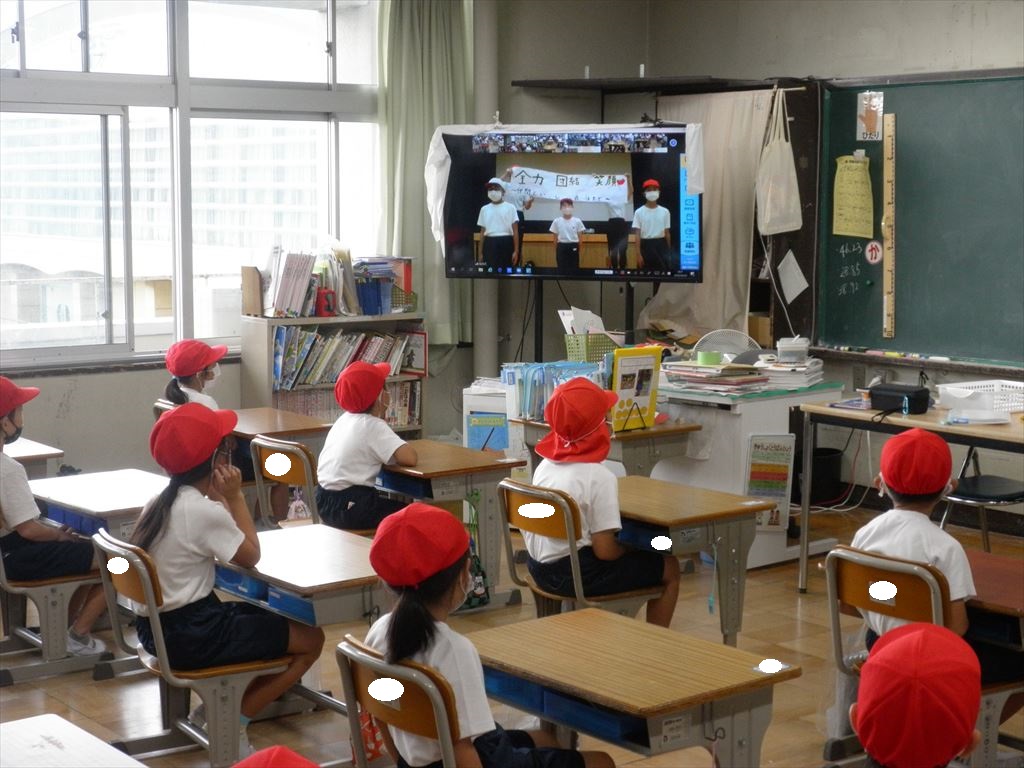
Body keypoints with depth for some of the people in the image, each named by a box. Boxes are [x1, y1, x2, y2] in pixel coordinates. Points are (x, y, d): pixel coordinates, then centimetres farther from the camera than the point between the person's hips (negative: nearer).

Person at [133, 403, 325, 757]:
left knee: (267, 618, 27)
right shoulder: (205, 510, -20)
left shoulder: (159, 503, 6)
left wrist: (219, 498, 6)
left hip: (156, 627, 9)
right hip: (191, 636, -9)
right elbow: (250, 556, -7)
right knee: (311, 639, 1)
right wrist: (235, 496, -4)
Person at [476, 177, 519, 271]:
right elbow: (482, 232, 14)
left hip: (506, 243, -2)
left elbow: (515, 231, 0)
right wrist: (480, 252, 9)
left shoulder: (510, 207, 3)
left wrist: (516, 251, -7)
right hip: (490, 244, 2)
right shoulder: (484, 209, 12)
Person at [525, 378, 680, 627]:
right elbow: (605, 550, -22)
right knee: (669, 569, 10)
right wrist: (628, 548, 1)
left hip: (539, 569, 8)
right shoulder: (599, 477, -20)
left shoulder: (545, 465, 2)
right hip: (574, 575, -8)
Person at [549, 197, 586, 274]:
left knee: (574, 269, 1)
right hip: (562, 247, 0)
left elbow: (580, 237, 4)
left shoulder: (577, 221, 1)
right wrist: (556, 252, 3)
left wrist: (579, 250, 0)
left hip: (573, 247, 0)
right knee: (562, 270, 1)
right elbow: (555, 238, 6)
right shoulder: (557, 221, 1)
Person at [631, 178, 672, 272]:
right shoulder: (639, 212, -2)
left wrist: (669, 252, 8)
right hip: (646, 245, -2)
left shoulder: (664, 211, 6)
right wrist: (638, 254, -11)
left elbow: (667, 233, 10)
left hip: (661, 245, 2)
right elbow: (637, 235, -4)